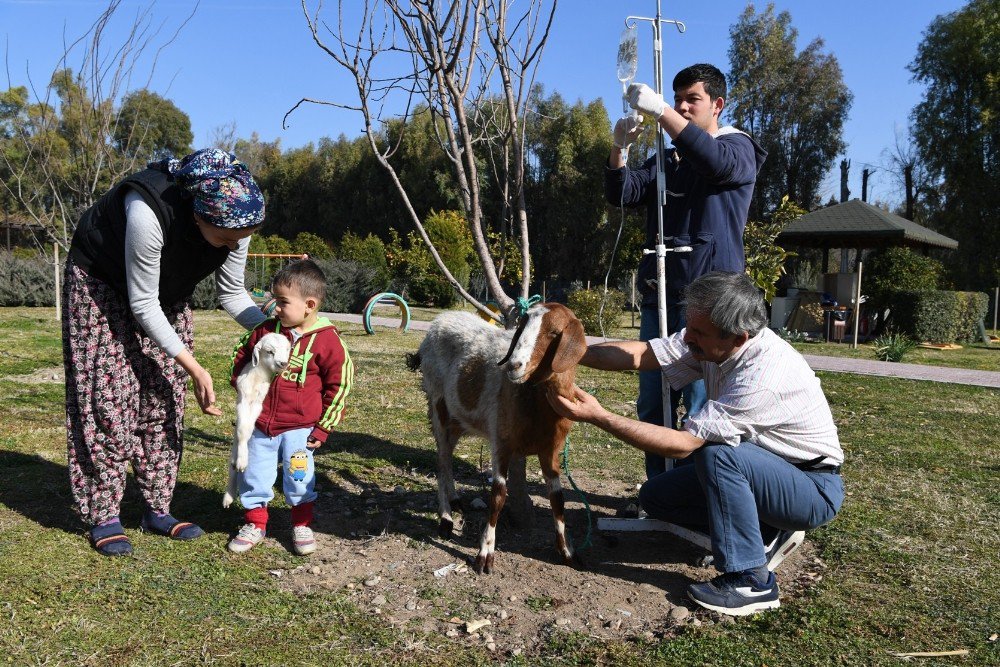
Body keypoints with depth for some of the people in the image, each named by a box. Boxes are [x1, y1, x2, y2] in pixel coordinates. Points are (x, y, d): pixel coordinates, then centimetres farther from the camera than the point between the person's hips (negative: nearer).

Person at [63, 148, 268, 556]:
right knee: (108, 397, -9)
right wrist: (195, 369, -32)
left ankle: (157, 510, 9)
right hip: (102, 283, -5)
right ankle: (102, 518, 2)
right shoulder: (149, 212, -41)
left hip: (167, 294, 5)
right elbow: (142, 305, -31)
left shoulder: (235, 220, -25)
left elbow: (232, 293, -10)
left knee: (164, 397, 0)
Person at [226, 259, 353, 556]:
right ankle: (255, 523, 31)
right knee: (253, 476, 11)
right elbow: (241, 353, 20)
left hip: (298, 426, -4)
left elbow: (340, 384, -7)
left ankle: (302, 525, 26)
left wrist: (323, 427, -6)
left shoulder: (326, 340, -12)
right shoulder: (267, 330, -1)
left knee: (299, 479, 3)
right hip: (259, 423, 4)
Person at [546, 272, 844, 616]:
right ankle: (767, 533, 9)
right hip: (747, 469, 8)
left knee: (716, 453, -35)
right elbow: (640, 354, -12)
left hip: (813, 487, -8)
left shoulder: (762, 376, -35)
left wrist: (598, 416, -34)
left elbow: (682, 444, -32)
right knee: (655, 495, 0)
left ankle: (751, 579, -19)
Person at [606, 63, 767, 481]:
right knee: (653, 404, 8)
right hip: (659, 296, 6)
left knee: (702, 407, -6)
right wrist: (621, 148, -11)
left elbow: (718, 162, -20)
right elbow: (621, 195, 7)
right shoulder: (665, 161, 22)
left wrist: (659, 111, -24)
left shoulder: (739, 149, 5)